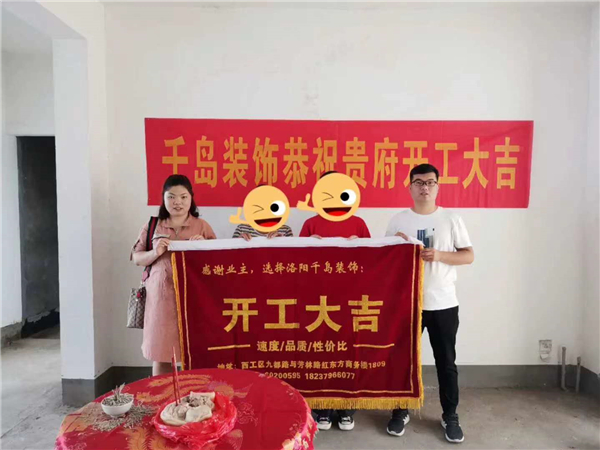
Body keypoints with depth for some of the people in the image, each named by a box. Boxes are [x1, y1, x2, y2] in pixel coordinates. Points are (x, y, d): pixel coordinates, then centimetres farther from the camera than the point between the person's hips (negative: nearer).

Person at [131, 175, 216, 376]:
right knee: (160, 352, 7)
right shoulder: (152, 226, 7)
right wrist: (155, 253, -11)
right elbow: (136, 258, 8)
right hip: (161, 297, 1)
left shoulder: (202, 226, 5)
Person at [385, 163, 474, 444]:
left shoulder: (451, 219, 0)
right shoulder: (398, 221, 2)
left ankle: (450, 416, 29)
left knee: (446, 362, 11)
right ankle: (401, 411, 29)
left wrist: (440, 255, -16)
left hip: (443, 304, 0)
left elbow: (469, 256, -1)